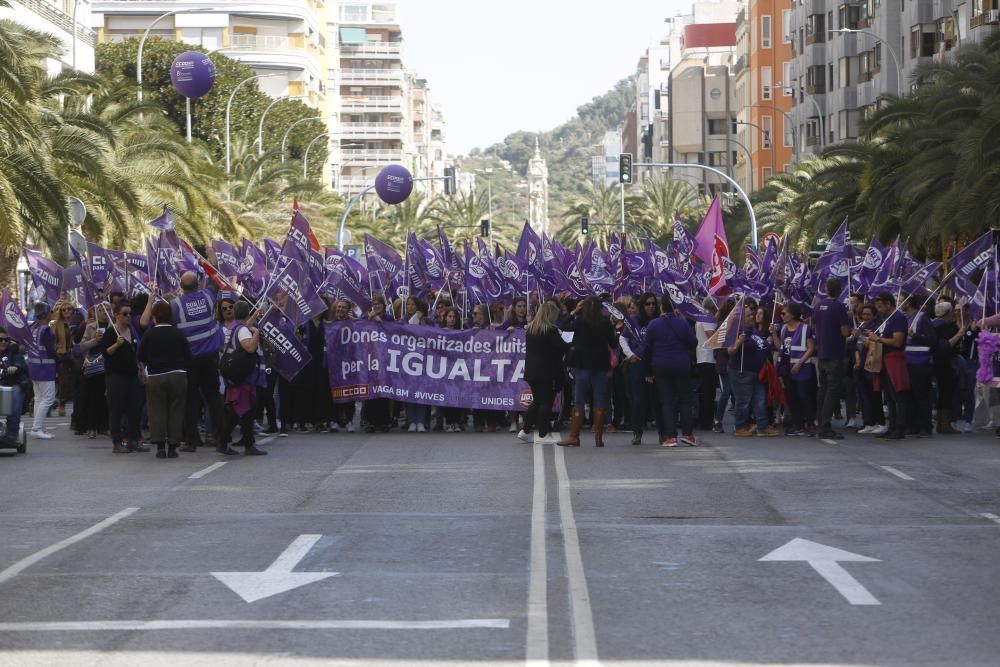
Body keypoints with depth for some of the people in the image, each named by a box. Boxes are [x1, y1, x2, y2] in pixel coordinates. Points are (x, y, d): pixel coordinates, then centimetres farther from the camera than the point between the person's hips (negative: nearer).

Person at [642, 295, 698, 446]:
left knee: (666, 401, 2)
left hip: (661, 367, -1)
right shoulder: (682, 323, -2)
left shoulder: (654, 325, -4)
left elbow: (646, 349, -2)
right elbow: (693, 342, -3)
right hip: (682, 366, 1)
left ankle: (670, 436, -3)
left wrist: (647, 372, 6)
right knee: (685, 399, 11)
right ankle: (687, 433, 7)